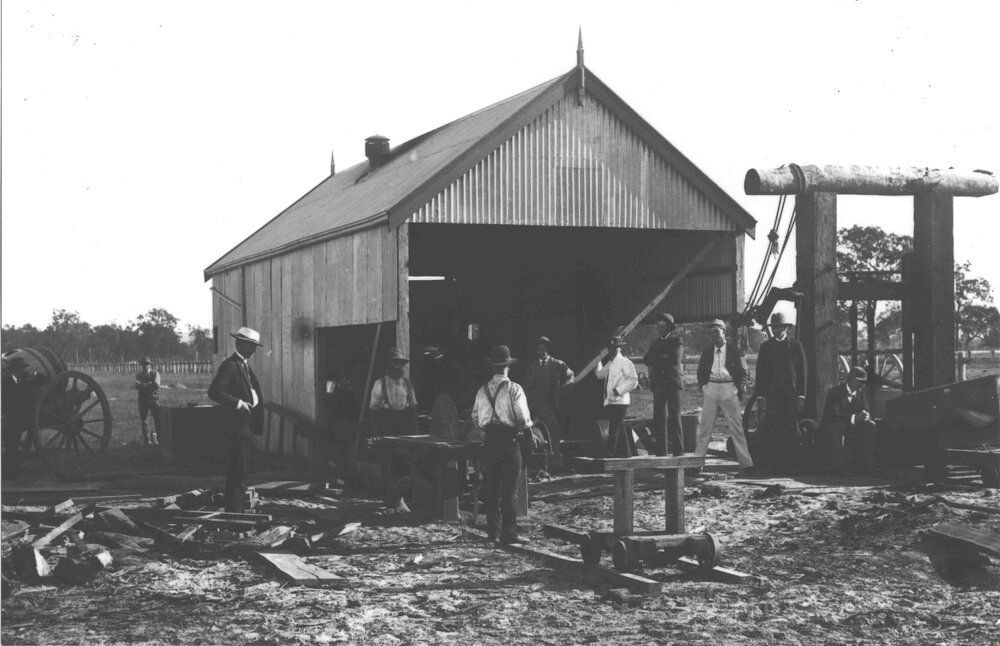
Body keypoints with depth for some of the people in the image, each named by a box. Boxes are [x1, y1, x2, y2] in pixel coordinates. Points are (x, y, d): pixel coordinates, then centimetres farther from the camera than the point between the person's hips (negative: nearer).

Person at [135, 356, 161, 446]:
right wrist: (149, 385, -18)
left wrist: (143, 385, -11)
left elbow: (157, 385, -11)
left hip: (153, 398, -3)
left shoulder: (155, 373, 3)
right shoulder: (139, 375, 11)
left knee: (157, 418, -9)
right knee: (143, 419, 4)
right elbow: (137, 386, -6)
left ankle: (159, 438, -6)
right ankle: (146, 439, 11)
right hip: (143, 398, 3)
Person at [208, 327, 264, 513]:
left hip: (247, 424, 10)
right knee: (238, 470, -10)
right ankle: (233, 511, -7)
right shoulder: (229, 365, -13)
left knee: (243, 470, 14)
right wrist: (238, 403, -21)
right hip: (237, 424, -10)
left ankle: (239, 508, 22)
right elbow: (214, 392, -20)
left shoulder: (246, 364, 17)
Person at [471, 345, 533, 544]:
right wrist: (527, 429, 9)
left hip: (489, 441, 5)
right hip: (509, 440, -5)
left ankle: (493, 530, 16)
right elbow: (523, 418, -12)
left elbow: (475, 417, 9)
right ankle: (509, 533, -3)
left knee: (491, 488, 12)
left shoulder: (483, 390, 5)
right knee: (509, 489, -3)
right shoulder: (513, 389, -10)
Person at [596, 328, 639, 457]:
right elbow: (600, 374, 27)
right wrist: (597, 360, 20)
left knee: (614, 429, -13)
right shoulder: (610, 363, 18)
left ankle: (610, 452, -17)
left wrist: (619, 390, -19)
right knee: (619, 429, 12)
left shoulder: (625, 362, -7)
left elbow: (633, 381, -13)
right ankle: (624, 452, 18)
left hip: (619, 401, -8)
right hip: (610, 401, 8)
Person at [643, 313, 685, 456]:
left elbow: (676, 359, -8)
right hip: (658, 383, 4)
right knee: (659, 417, -3)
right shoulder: (655, 342, 21)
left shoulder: (677, 340, 7)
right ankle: (661, 450, -2)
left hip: (673, 382, -4)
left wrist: (656, 360, 0)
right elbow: (646, 360, 9)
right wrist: (664, 360, -6)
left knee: (674, 417, -7)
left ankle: (678, 449, -5)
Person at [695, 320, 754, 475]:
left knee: (736, 427, -3)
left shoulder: (734, 350, 3)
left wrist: (739, 389, -4)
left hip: (729, 389, -3)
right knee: (705, 427, 2)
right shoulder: (707, 352, 13)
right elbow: (700, 372, 19)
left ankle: (746, 463, -1)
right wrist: (703, 386, 6)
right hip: (711, 390, 3)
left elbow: (744, 372, 4)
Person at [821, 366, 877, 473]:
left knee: (870, 426, -18)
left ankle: (866, 463, -16)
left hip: (852, 428, 5)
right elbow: (832, 414, -26)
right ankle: (837, 464, -34)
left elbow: (866, 411, -1)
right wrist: (854, 418, -39)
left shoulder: (861, 393, 6)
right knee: (840, 426, -38)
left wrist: (866, 416, -28)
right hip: (831, 428, -5)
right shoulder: (835, 392, -13)